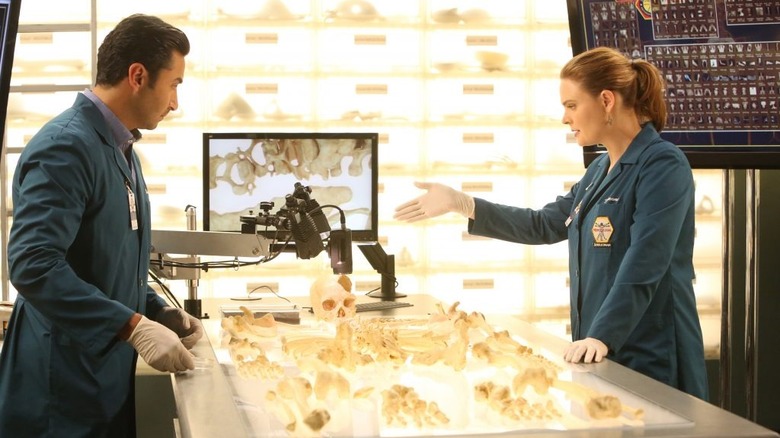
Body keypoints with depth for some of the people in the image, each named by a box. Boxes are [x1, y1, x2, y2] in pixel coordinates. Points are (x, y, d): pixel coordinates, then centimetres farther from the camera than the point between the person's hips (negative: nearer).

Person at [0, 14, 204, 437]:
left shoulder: (120, 149, 12)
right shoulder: (65, 145, -18)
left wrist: (158, 312, 6)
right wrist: (133, 326, -30)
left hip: (109, 373, 9)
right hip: (64, 385, -9)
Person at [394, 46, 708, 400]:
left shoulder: (663, 166, -14)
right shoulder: (601, 169, 13)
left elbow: (643, 268, -24)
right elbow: (545, 225, 21)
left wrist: (602, 336, -32)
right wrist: (460, 203, 17)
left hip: (651, 361, -8)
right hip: (606, 357, 8)